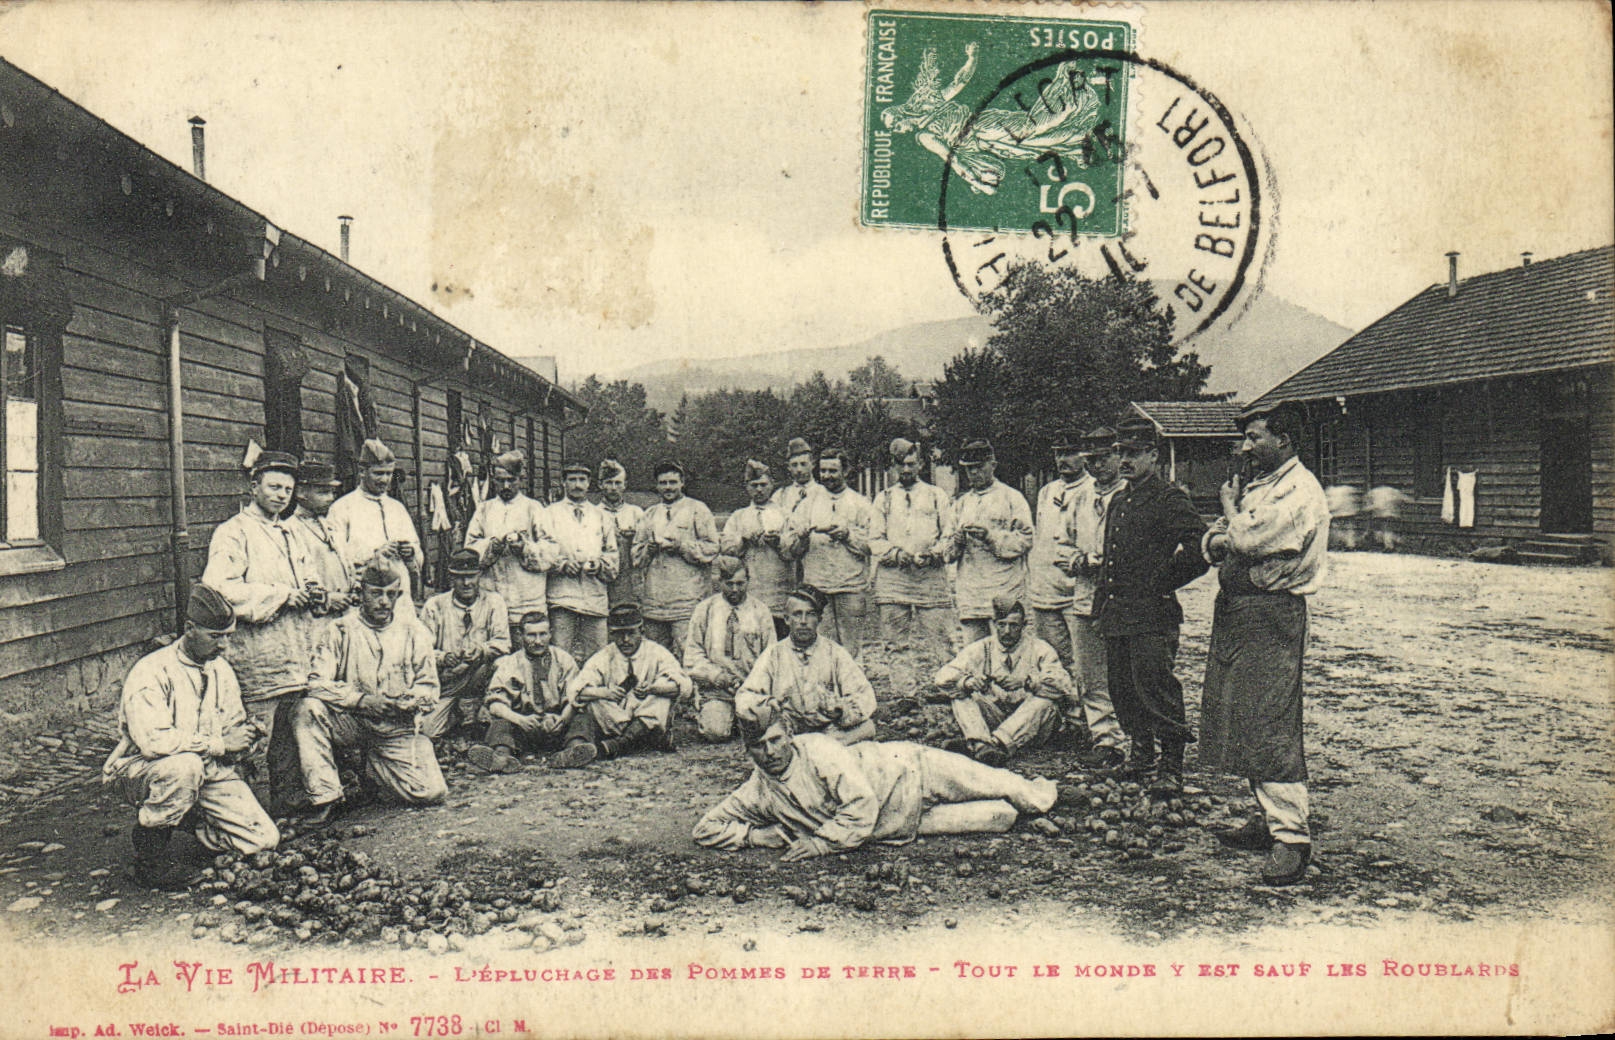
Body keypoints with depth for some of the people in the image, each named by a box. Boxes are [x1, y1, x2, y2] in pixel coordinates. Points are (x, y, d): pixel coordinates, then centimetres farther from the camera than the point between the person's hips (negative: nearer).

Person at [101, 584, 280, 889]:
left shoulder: (221, 669, 8)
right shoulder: (151, 672, -17)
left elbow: (236, 727, 12)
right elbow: (153, 741, -30)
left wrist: (238, 743, -13)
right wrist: (218, 743, -22)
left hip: (210, 772, 5)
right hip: (144, 772, -5)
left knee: (265, 840, -12)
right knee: (185, 765, -41)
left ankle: (195, 821, 18)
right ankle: (149, 852, -17)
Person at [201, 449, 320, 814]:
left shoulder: (287, 533, 22)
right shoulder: (233, 533, -5)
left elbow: (307, 575, 32)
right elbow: (219, 588, -19)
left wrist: (315, 590, 7)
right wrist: (281, 594, -17)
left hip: (295, 658, 8)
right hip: (256, 657, -8)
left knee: (290, 735, 12)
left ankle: (290, 798, 21)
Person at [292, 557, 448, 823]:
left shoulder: (415, 633, 5)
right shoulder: (340, 630, -2)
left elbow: (429, 685, 8)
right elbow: (317, 682, -12)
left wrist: (413, 701, -16)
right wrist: (363, 700, -24)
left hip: (398, 728, 2)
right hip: (351, 721, -1)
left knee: (433, 792, -14)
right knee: (308, 709, -31)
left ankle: (373, 767, 19)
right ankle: (325, 796, -18)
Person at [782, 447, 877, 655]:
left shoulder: (860, 504, 11)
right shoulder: (808, 503, 16)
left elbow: (872, 543, 0)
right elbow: (790, 547, 9)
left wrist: (847, 534, -13)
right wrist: (801, 535, -12)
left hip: (851, 586, -1)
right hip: (815, 586, 1)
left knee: (852, 649, -4)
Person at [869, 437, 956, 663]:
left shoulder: (937, 495, 16)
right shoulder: (884, 498, 18)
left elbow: (949, 535, 11)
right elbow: (875, 540, 12)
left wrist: (933, 553, -9)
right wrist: (895, 553, -8)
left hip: (931, 576, -1)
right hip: (892, 579, 1)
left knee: (935, 645, -7)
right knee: (894, 646, -2)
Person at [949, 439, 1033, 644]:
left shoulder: (1012, 498, 5)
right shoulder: (962, 502, 20)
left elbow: (1025, 540, -4)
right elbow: (951, 550, 20)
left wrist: (991, 535, -14)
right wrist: (956, 542, -3)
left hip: (1004, 592, -4)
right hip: (969, 592, 5)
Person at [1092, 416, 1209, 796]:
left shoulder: (1170, 499, -6)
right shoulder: (1118, 502, 19)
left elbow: (1200, 549, -14)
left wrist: (1162, 583, -9)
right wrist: (1100, 608, 20)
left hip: (1152, 615, -8)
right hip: (1116, 615, 8)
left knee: (1156, 687, -7)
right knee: (1122, 688, 12)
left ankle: (1171, 768, 1)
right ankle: (1141, 751, 28)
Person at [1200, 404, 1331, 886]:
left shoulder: (1301, 492, -12)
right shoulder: (1258, 483, 19)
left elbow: (1248, 540, -22)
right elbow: (1214, 542, 16)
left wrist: (1230, 507, -3)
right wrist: (1219, 540, -8)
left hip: (1272, 613, -9)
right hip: (1233, 609, 9)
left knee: (1270, 723, -11)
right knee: (1238, 717, 11)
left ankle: (1290, 836, -8)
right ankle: (1268, 816, 21)